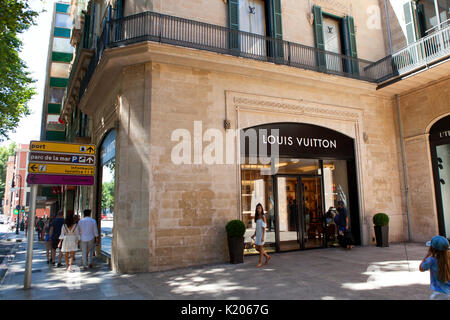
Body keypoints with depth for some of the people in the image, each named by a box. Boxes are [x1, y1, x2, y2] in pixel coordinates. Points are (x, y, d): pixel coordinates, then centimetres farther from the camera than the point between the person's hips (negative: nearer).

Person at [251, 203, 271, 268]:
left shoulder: (263, 217, -11)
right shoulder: (257, 217, 11)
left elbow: (264, 227, -15)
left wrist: (263, 236, -20)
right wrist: (254, 234, 12)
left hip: (262, 234, -8)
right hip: (257, 234, 8)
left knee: (261, 248, -1)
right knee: (257, 248, 8)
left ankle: (260, 262, 9)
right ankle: (267, 256, 27)